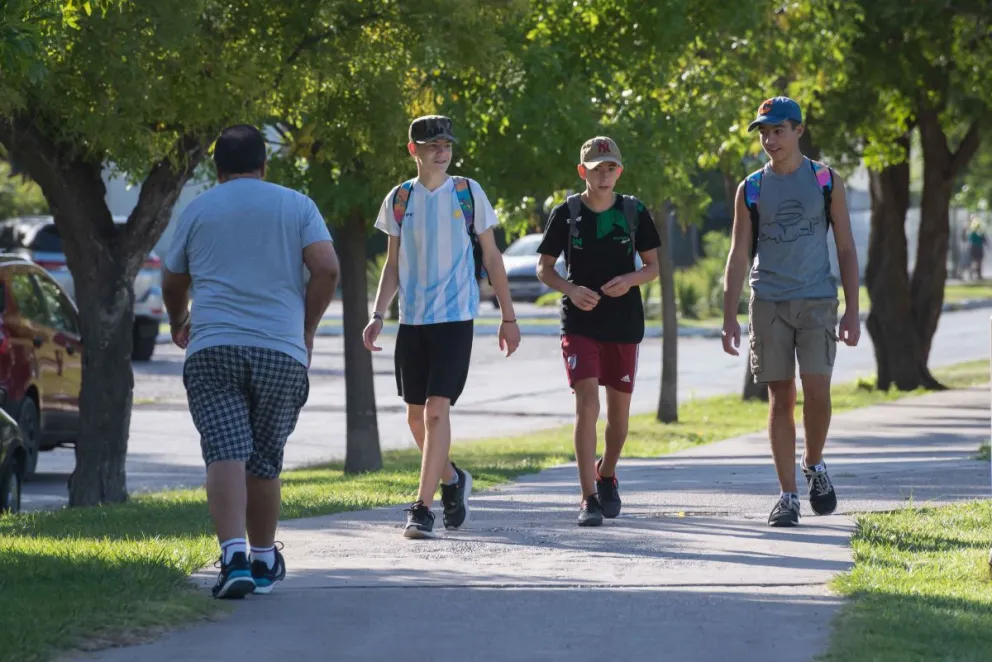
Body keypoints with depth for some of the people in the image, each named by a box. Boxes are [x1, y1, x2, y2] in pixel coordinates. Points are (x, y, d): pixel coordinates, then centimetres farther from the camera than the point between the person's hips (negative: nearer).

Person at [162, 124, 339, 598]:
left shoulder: (197, 211, 12)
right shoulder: (296, 206, 11)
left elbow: (173, 284, 23)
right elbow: (326, 269, -2)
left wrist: (179, 324, 43)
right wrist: (306, 328, 10)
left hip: (212, 350, -1)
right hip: (281, 352, 1)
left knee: (225, 456, -12)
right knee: (264, 463, 13)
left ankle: (233, 557, -28)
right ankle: (263, 561, 25)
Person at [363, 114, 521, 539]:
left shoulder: (468, 193, 1)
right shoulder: (399, 199, 7)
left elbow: (491, 257, 6)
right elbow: (393, 265, 13)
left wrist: (508, 317, 5)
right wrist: (378, 316, 1)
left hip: (456, 318, -3)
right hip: (412, 320, 3)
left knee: (436, 410, -15)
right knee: (416, 416, 8)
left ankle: (423, 508, -14)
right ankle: (452, 480, 34)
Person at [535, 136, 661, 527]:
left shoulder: (633, 212, 1)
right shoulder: (566, 213, -2)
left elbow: (652, 266, 8)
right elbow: (544, 268, 4)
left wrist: (630, 280, -14)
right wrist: (571, 289, -15)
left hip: (625, 323, 2)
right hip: (580, 323, -2)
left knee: (619, 409, 10)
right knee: (586, 405, -14)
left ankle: (607, 476, 37)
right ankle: (588, 498, -14)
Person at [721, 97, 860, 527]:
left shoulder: (825, 181, 5)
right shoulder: (751, 190, 7)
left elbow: (846, 248, 6)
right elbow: (738, 256, 7)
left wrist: (852, 310, -2)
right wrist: (729, 318, -1)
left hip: (817, 301, -1)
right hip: (768, 304, 1)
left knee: (817, 392, -13)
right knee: (780, 399, 1)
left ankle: (814, 466, 13)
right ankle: (787, 495, 6)